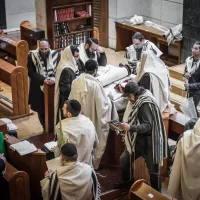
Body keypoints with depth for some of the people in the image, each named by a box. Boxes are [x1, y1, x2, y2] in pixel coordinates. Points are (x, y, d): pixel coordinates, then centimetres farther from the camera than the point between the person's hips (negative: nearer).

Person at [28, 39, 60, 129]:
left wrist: (54, 78, -25)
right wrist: (43, 79, -23)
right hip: (39, 89, 0)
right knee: (41, 111, 13)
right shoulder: (32, 56, -9)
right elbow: (31, 72, -10)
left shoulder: (56, 55, -7)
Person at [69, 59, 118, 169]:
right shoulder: (95, 84, -23)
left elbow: (71, 100, 4)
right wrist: (108, 101, 4)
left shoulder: (75, 82, -7)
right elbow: (102, 104, -17)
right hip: (92, 120, -5)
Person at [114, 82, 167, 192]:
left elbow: (147, 126, -29)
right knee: (124, 159, 18)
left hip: (147, 141, -9)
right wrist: (125, 125, 2)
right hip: (136, 139, 9)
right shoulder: (136, 101, 4)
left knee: (153, 169, 4)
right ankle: (127, 180, 43)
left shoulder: (146, 104, -23)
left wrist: (130, 128, -39)